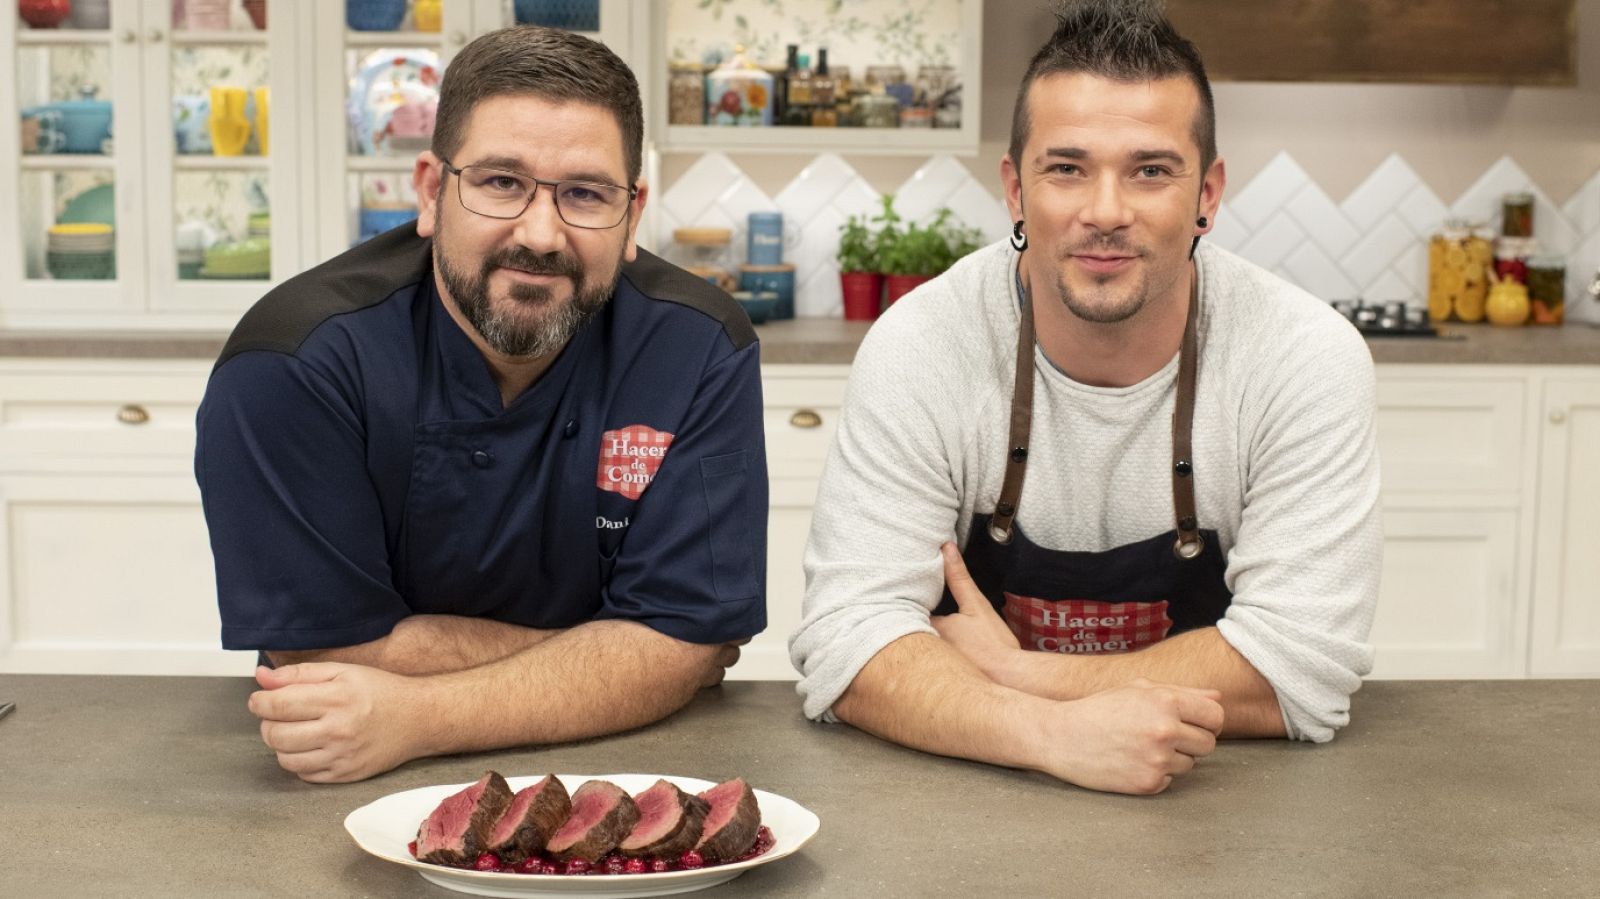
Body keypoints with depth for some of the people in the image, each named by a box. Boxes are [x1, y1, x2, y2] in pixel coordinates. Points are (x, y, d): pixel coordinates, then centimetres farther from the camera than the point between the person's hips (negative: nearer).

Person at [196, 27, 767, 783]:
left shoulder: (701, 353, -12)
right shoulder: (290, 365, -17)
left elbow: (682, 640, -15)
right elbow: (329, 647, -17)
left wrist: (418, 718, -28)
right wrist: (610, 657, -14)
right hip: (351, 801, 0)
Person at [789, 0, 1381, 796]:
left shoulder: (1311, 360, -13)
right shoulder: (919, 349, -13)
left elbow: (1301, 667, -17)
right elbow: (847, 641, -19)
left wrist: (1011, 673, -19)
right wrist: (1052, 730, -36)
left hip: (1213, 806, 0)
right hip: (962, 792, 0)